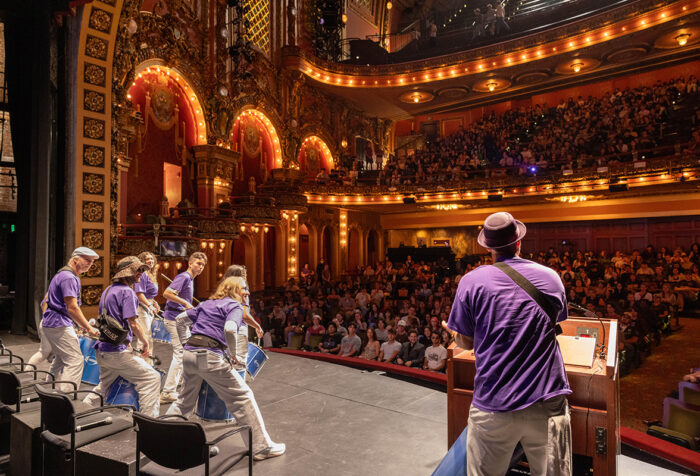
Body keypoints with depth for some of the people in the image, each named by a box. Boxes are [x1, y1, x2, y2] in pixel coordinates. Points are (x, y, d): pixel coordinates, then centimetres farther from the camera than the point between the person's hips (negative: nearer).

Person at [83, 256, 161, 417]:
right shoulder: (127, 291, -14)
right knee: (152, 378, -9)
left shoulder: (108, 290, 16)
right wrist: (145, 343, -6)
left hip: (101, 350, 10)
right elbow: (133, 323, -19)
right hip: (117, 352, -10)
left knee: (104, 385, 30)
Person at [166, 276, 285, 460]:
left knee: (186, 399, 27)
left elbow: (180, 318, 23)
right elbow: (229, 329, -21)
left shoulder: (206, 303, 21)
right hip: (210, 357, -7)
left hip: (188, 354, 7)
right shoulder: (234, 306, -1)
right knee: (242, 397, 1)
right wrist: (232, 353, -7)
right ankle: (261, 446, 5)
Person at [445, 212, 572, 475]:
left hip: (493, 407, -2)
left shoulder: (471, 281, -7)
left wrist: (452, 331, 22)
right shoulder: (551, 277, 2)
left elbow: (466, 342, 0)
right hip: (547, 404, 3)